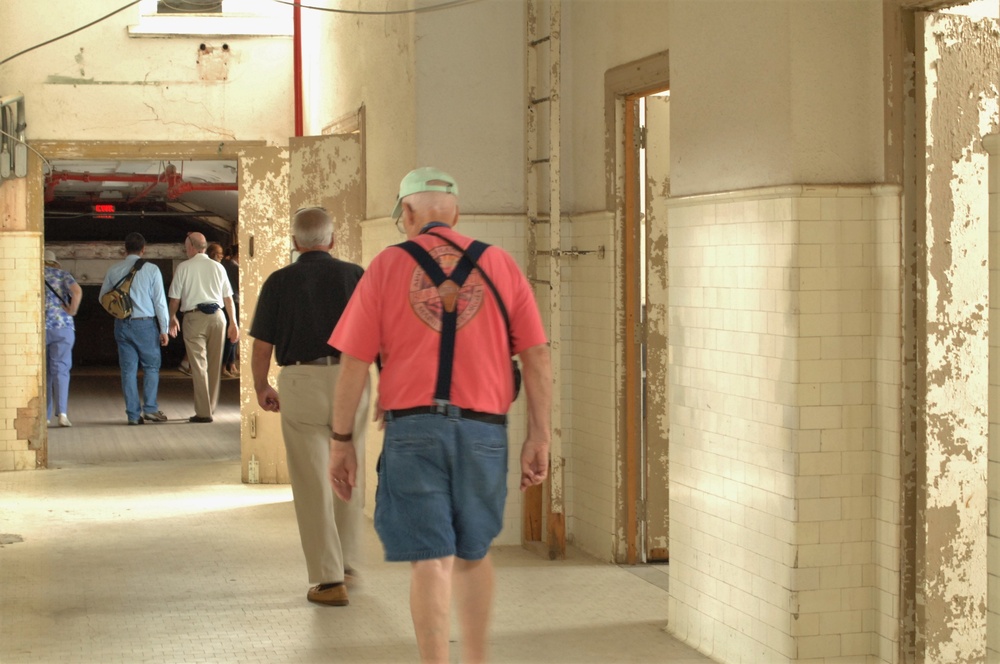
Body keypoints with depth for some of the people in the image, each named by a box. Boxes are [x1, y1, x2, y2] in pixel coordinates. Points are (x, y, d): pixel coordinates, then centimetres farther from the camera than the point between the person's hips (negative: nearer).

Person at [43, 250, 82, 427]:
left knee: (43, 372, 9)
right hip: (62, 327, 0)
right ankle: (61, 412, -13)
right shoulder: (62, 274, 7)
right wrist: (72, 311, -1)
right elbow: (77, 291, -11)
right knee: (60, 370, 1)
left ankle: (45, 416, 8)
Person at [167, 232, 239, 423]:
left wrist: (173, 318, 21)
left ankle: (203, 412, -5)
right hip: (217, 316, 3)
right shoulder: (217, 267, 9)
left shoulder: (184, 267, 0)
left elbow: (175, 298, 5)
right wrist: (233, 322, 15)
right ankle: (210, 407, 21)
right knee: (214, 365, 13)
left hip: (194, 316, -3)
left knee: (199, 365, -2)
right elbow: (228, 297, 9)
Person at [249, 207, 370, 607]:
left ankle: (329, 580, 2)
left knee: (313, 485, 3)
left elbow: (261, 348, 0)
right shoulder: (355, 276, 3)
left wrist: (261, 389, 17)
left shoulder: (279, 282, 0)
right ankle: (346, 563, 30)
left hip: (301, 384, -2)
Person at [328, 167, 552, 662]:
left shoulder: (387, 265, 3)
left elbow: (353, 362, 0)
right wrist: (538, 437, 6)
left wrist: (341, 440, 7)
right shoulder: (499, 264, 8)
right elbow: (537, 354, 3)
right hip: (483, 431, 2)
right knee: (474, 555, 19)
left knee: (431, 561, -1)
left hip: (412, 427, -2)